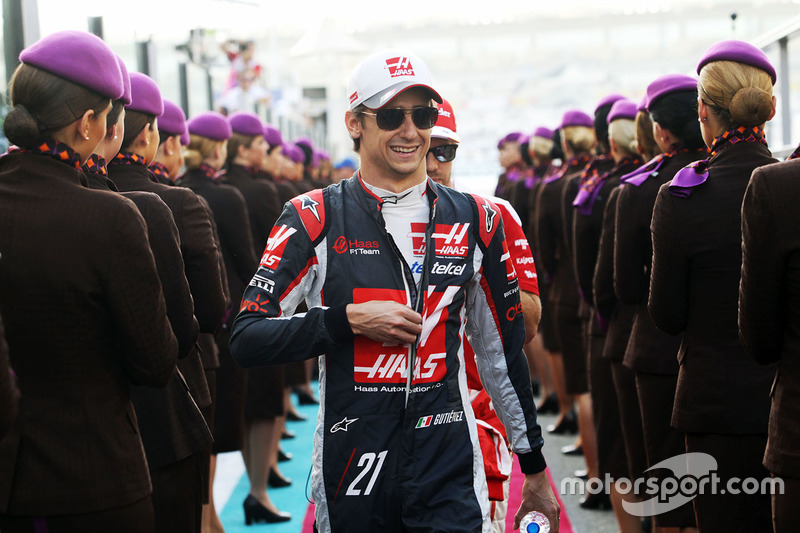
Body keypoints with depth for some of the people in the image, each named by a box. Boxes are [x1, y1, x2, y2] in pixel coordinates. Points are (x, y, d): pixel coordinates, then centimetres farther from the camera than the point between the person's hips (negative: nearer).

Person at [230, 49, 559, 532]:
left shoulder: (475, 220, 7)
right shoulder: (316, 220, -2)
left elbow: (505, 352, 14)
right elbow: (246, 339, -7)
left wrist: (536, 470, 16)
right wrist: (350, 319, -16)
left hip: (451, 474, 1)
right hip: (351, 471, -1)